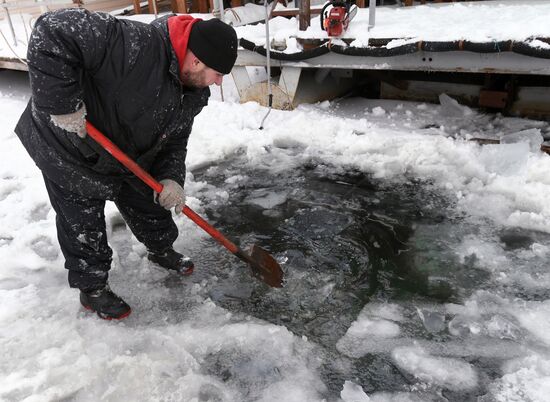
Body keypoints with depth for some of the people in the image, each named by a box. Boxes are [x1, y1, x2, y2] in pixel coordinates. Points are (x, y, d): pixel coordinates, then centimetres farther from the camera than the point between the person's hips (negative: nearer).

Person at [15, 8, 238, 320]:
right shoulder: (135, 44, -36)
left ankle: (162, 250, 47)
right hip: (70, 154, -6)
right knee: (84, 228, 6)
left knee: (150, 205, 18)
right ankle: (92, 288, 30)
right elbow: (52, 32, -39)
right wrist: (62, 104, -37)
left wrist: (170, 179, -15)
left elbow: (175, 140, 0)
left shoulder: (194, 93, -9)